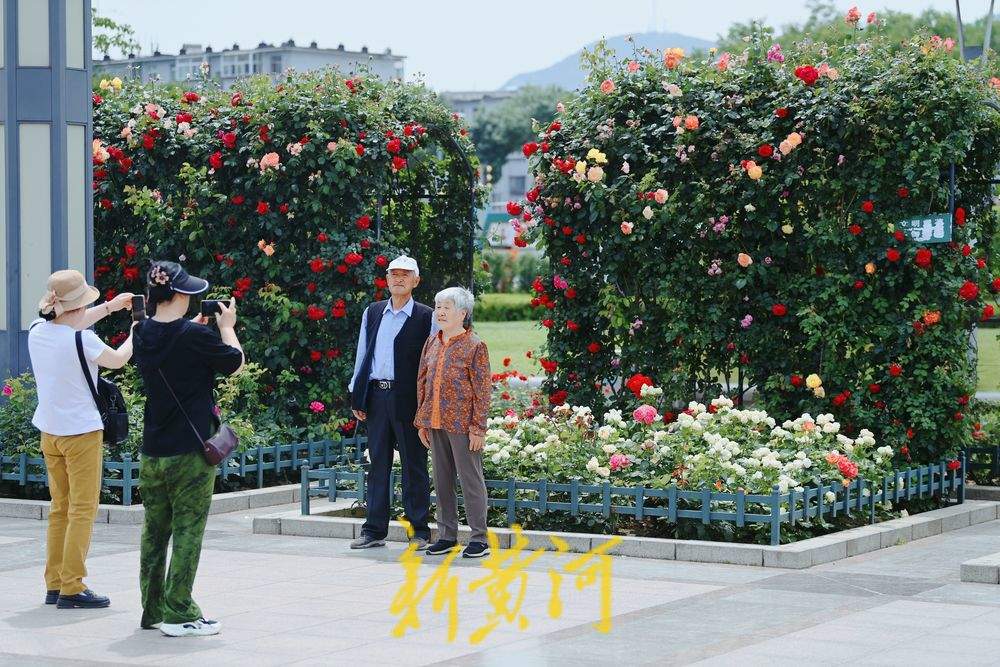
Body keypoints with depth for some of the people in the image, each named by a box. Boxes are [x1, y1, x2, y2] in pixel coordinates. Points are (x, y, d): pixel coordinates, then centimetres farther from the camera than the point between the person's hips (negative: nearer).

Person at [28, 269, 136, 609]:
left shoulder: (37, 331, 0)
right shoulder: (82, 340, -20)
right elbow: (117, 360, -2)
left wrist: (108, 308, 25)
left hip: (49, 432, 7)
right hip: (81, 432, -7)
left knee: (59, 510, 15)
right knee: (83, 511, -2)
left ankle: (54, 584, 16)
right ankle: (72, 588, -5)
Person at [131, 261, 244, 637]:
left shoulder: (143, 335, 2)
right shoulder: (195, 336, -16)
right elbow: (236, 363, -1)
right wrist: (227, 327, 12)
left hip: (152, 451, 6)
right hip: (191, 450, -6)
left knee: (154, 530, 14)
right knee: (187, 530, -1)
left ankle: (152, 609, 21)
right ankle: (178, 614, -1)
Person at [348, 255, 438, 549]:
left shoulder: (425, 317, 0)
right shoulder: (372, 313, 13)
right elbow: (362, 355, 15)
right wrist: (357, 397, 9)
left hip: (408, 400, -4)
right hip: (376, 396, 4)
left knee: (414, 466, 2)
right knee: (378, 464, 9)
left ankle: (419, 530, 8)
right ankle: (375, 530, 14)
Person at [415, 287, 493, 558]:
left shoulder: (474, 346, -6)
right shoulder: (432, 343, 11)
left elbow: (483, 390, -8)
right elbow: (422, 383, 16)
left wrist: (478, 428, -12)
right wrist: (422, 422, 12)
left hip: (462, 424, -6)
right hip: (435, 424, 6)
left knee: (470, 480, -1)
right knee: (442, 481, 11)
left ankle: (479, 538, 4)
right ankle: (447, 535, 20)